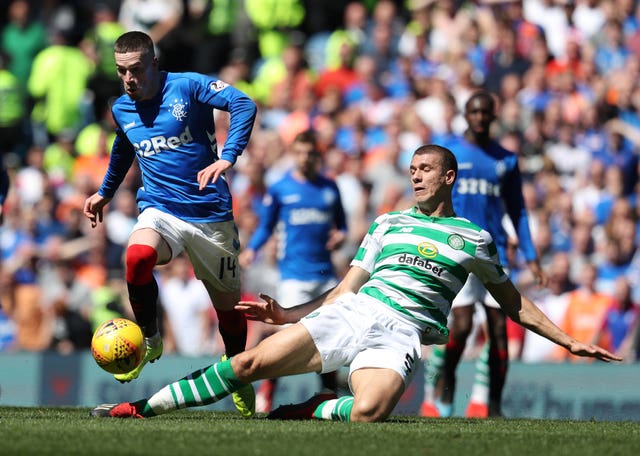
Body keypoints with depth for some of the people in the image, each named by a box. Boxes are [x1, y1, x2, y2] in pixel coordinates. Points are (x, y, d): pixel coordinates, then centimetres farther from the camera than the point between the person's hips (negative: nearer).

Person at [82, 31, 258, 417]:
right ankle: (149, 339, -8)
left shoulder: (187, 86, -10)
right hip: (160, 210, 2)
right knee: (137, 256, -32)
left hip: (210, 212, -2)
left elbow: (244, 105, -23)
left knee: (228, 304, 6)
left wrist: (227, 157, -37)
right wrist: (105, 192, 40)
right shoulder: (121, 109, 6)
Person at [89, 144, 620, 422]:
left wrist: (568, 339, 18)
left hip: (400, 331, -3)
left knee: (368, 411, -37)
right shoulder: (388, 223, 21)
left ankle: (310, 411, -8)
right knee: (250, 363, -13)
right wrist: (288, 315, 10)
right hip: (348, 315, 3)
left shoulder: (473, 237, 15)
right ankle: (141, 409, -8)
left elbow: (512, 301, 23)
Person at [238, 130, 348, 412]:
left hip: (325, 273, 4)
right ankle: (266, 391, -4)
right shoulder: (280, 190, 4)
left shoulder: (329, 188, 12)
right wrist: (251, 250, -7)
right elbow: (265, 227, 10)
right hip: (294, 274, -4)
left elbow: (341, 224, 22)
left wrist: (340, 235, -1)